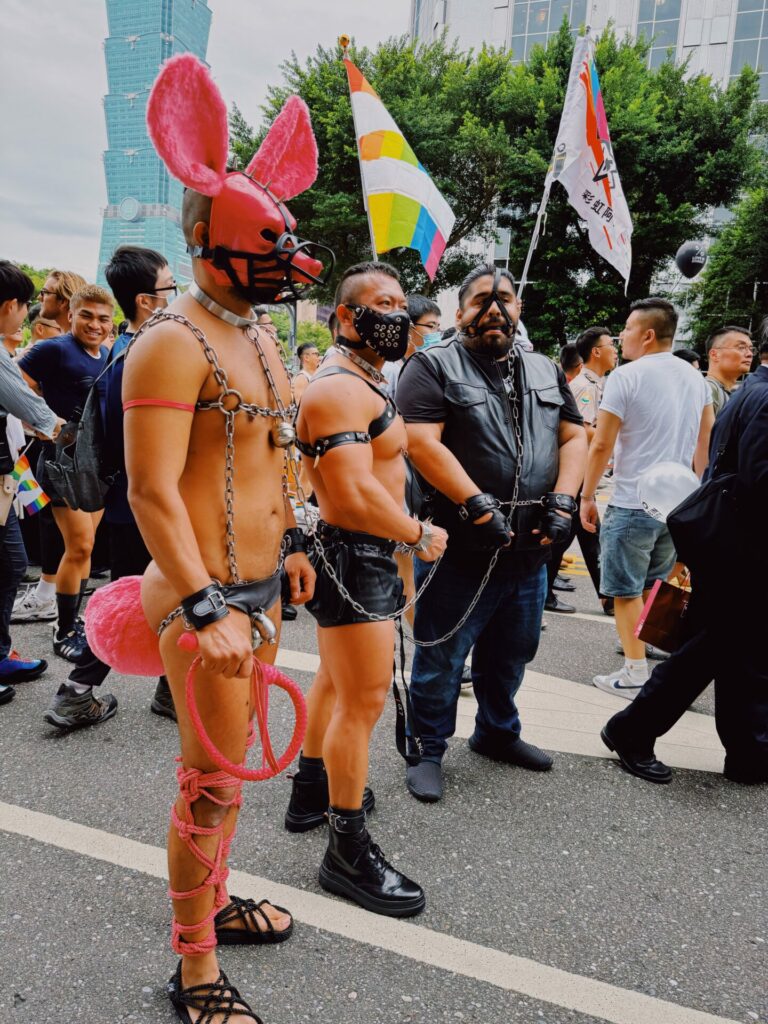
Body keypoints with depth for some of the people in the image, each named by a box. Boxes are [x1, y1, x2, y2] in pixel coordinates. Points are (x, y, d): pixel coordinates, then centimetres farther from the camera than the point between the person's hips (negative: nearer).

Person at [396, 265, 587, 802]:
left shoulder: (546, 371, 15)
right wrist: (479, 506, -21)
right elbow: (422, 442, -17)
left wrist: (561, 504, -3)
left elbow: (574, 438, 12)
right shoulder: (434, 366, -5)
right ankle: (427, 751, 23)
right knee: (441, 658, 5)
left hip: (530, 548, 6)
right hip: (459, 548, -6)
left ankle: (498, 732, 42)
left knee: (512, 651, 21)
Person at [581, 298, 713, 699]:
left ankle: (635, 675, 8)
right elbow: (706, 443, 14)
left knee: (627, 591, 4)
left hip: (633, 504, -6)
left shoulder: (626, 377, -11)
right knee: (656, 586, 19)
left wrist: (587, 496, -4)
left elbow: (601, 445, -13)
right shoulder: (695, 377, 9)